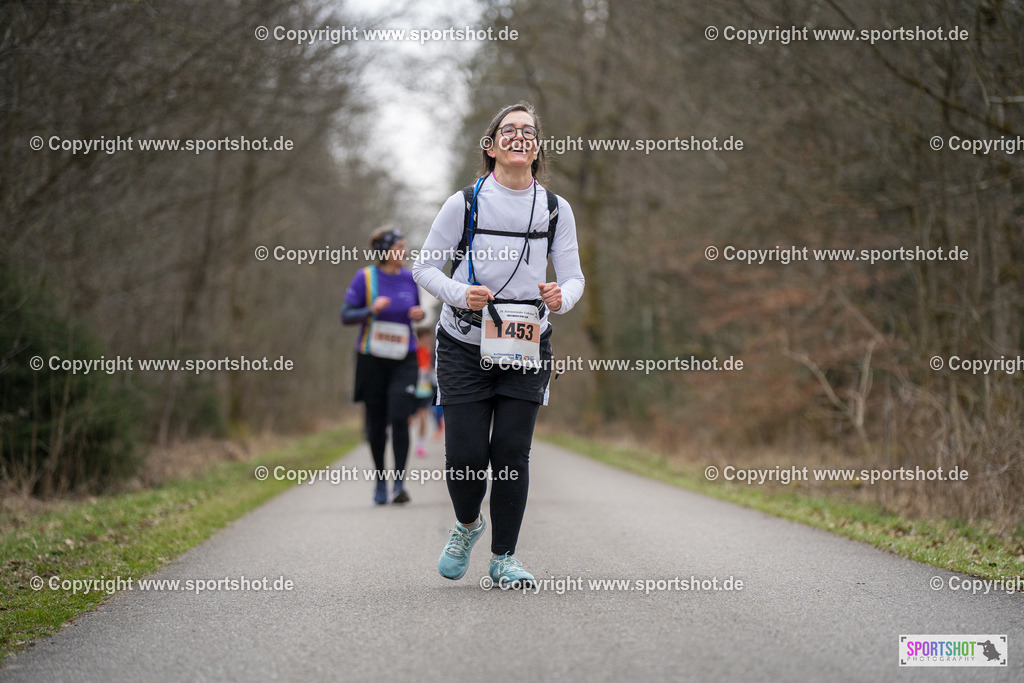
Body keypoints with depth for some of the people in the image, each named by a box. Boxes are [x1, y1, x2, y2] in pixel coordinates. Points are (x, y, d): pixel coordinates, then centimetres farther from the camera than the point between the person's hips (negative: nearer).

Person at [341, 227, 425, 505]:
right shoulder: (364, 278, -4)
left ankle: (399, 482, -10)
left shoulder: (409, 278, 5)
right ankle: (380, 479, 26)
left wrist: (419, 314, -4)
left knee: (399, 417, -15)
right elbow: (346, 316, -4)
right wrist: (372, 310, -20)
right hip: (372, 358, -1)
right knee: (376, 422, 7)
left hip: (403, 359, 1)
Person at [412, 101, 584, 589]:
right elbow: (424, 268, 1)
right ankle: (467, 524, 27)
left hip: (526, 347, 2)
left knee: (512, 452, -2)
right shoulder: (465, 203, -2)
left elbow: (573, 277, 6)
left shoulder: (555, 209, 5)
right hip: (465, 344, -1)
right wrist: (460, 294, -19)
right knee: (465, 455, -5)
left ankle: (503, 557, 13)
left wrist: (561, 298, -18)